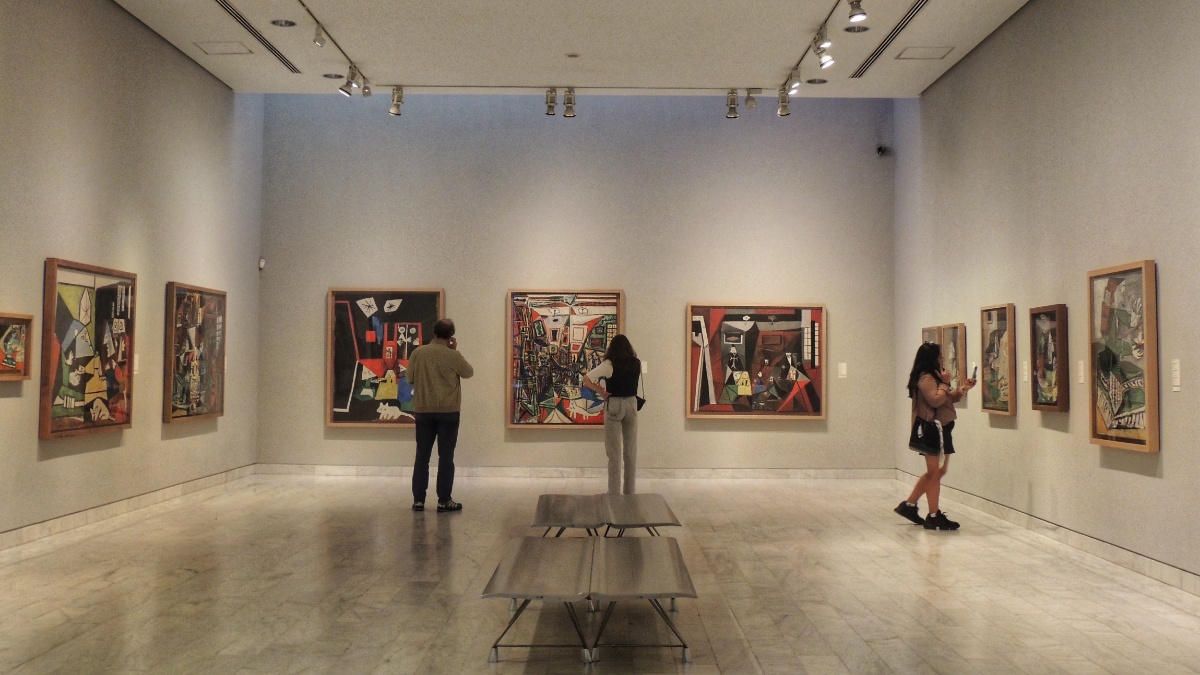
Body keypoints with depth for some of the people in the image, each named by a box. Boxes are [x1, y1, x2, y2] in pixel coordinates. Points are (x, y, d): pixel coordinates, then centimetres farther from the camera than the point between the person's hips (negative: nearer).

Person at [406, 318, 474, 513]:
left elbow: (409, 378, 9)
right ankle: (444, 501, 4)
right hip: (448, 412, -2)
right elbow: (469, 372, 7)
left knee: (422, 456, 9)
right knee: (446, 457, 3)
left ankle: (418, 500, 10)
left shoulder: (418, 353, -2)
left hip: (423, 411, 3)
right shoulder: (453, 355, -10)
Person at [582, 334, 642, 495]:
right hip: (631, 404, 4)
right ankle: (629, 491, 19)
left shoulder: (609, 365, -9)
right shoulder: (636, 364, 1)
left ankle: (614, 492, 4)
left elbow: (586, 380, -15)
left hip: (614, 405, -4)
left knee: (615, 451, 2)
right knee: (630, 450, 12)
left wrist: (601, 392, -7)